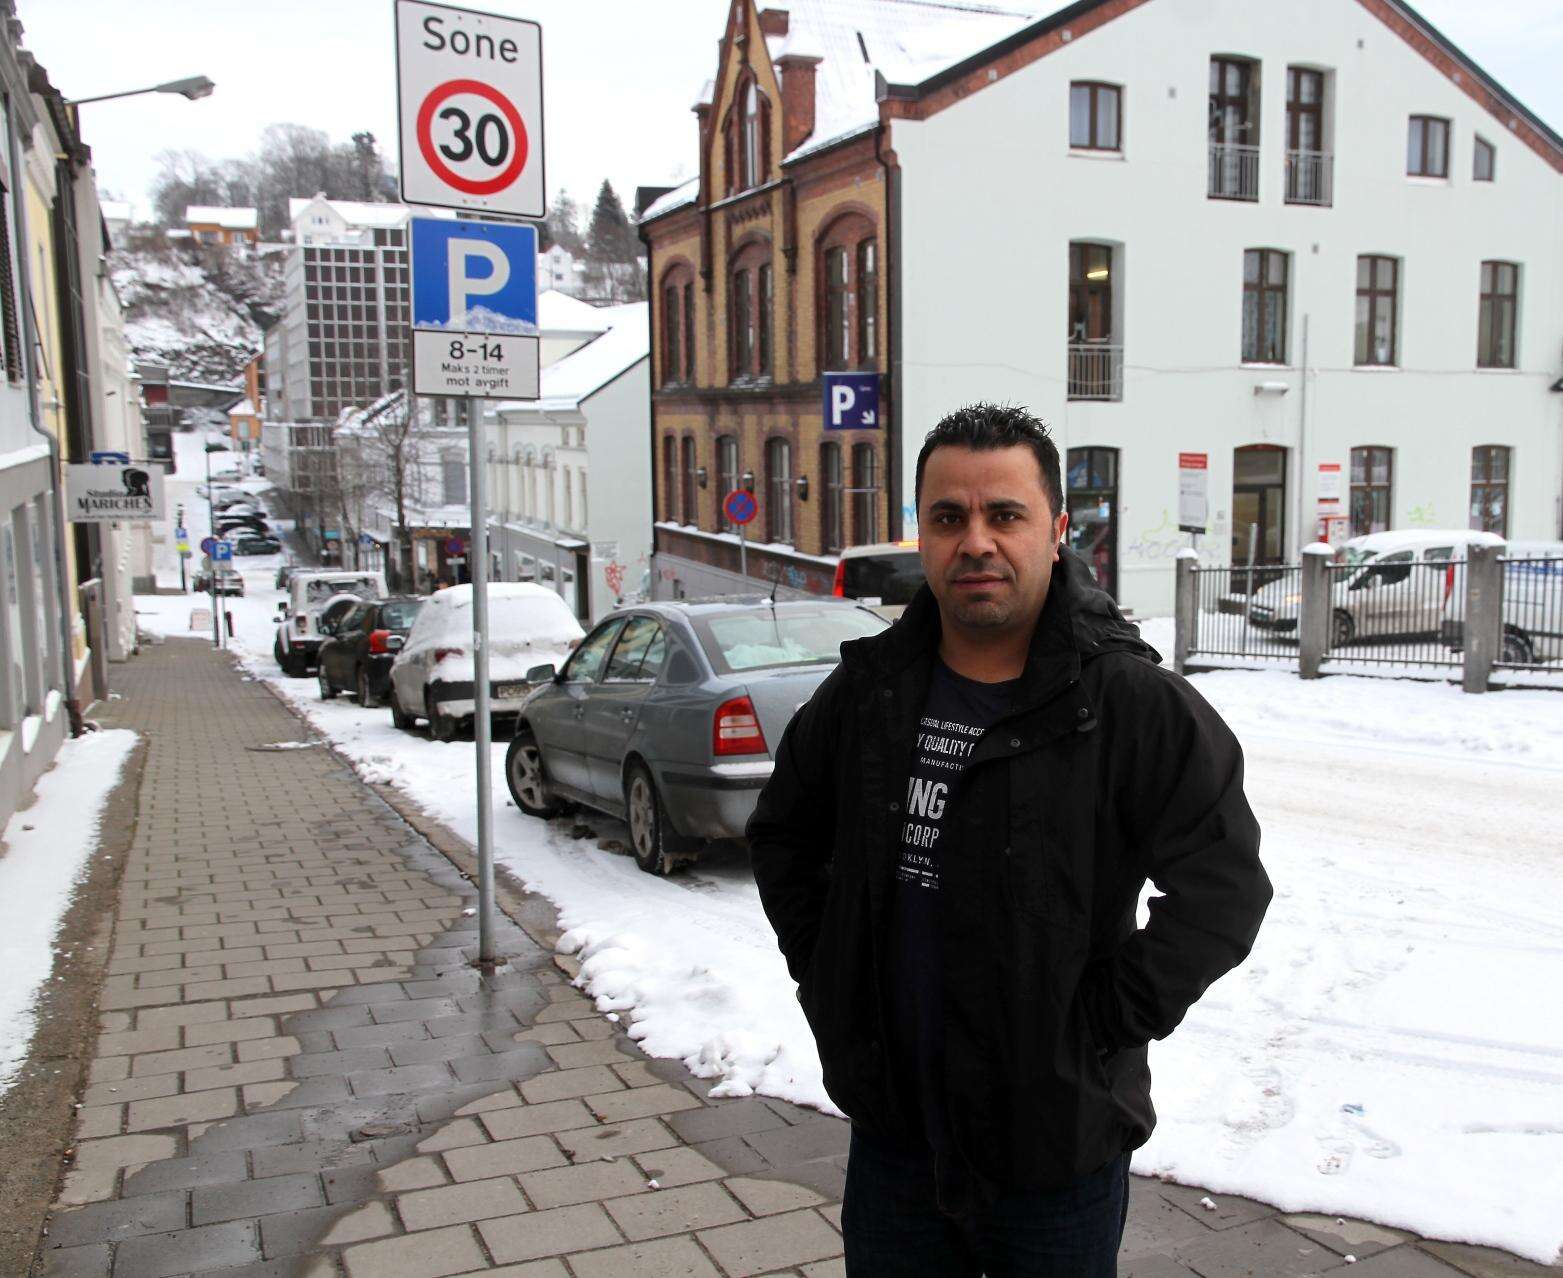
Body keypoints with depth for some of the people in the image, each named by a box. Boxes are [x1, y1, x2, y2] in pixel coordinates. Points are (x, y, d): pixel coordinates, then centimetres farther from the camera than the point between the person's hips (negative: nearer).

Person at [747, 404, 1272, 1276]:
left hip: (1059, 1148, -3)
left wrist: (1110, 1020, -15)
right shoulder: (871, 689, 0)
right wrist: (823, 972, 6)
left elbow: (1225, 886, -14)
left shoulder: (1131, 703, -15)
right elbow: (783, 835, 14)